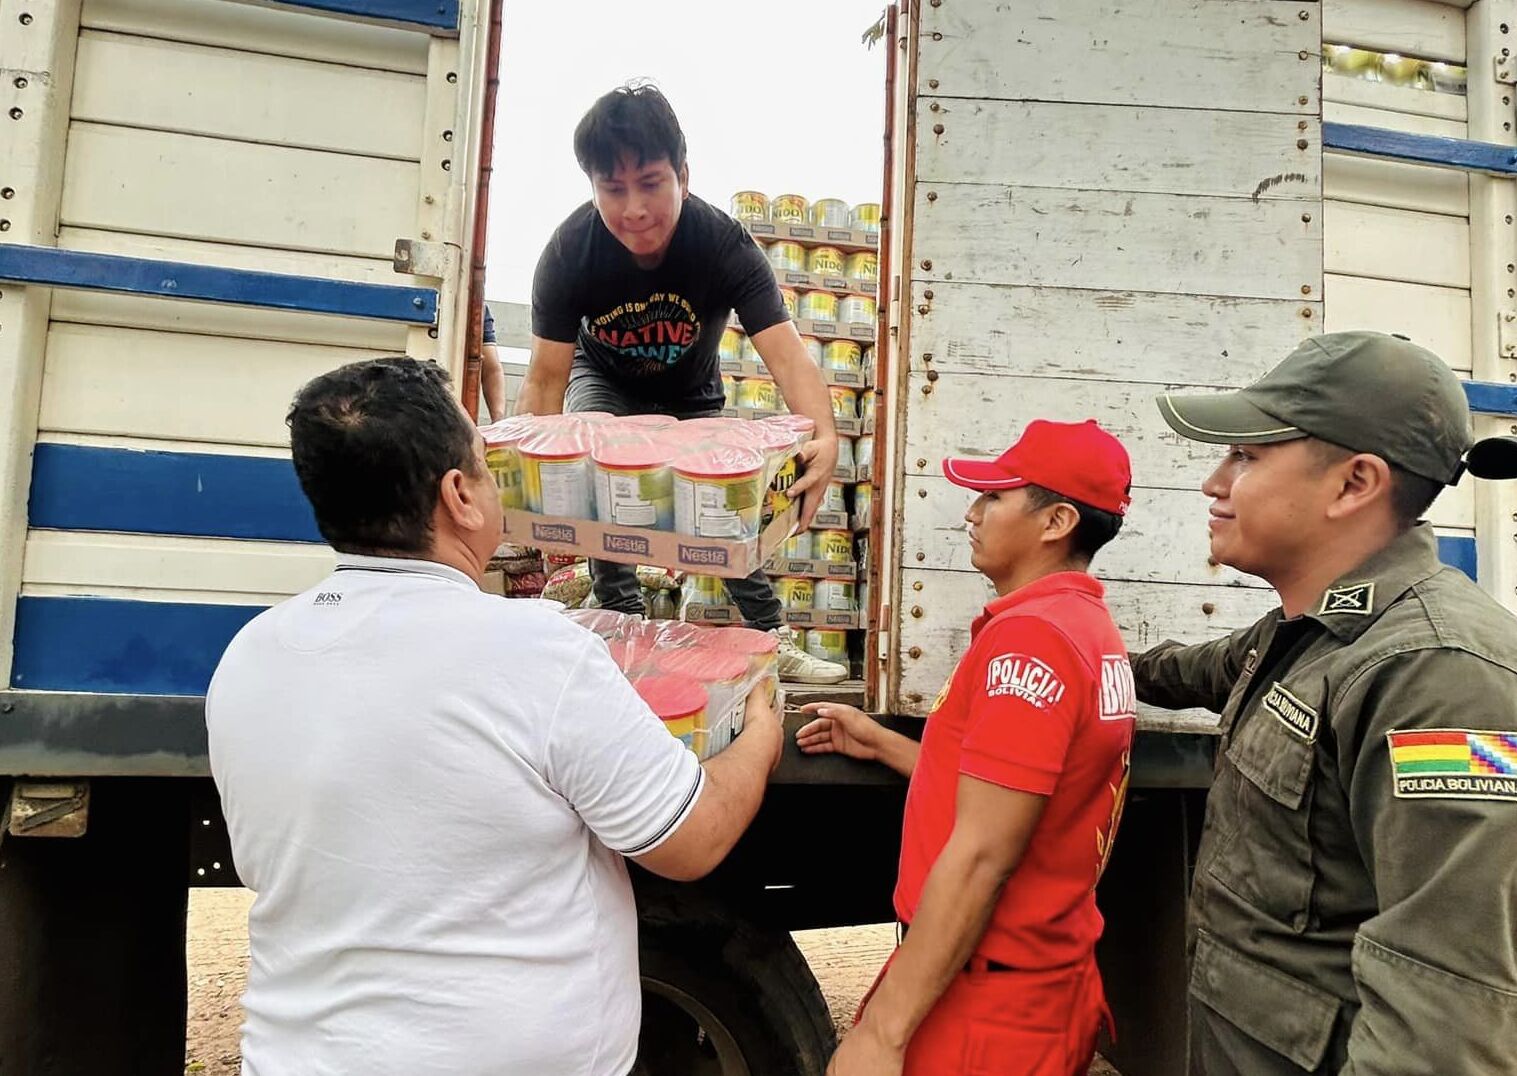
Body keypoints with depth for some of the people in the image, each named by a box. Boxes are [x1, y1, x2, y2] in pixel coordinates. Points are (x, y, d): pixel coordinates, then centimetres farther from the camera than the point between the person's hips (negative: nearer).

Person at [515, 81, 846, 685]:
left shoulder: (725, 245, -34)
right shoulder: (569, 252, -31)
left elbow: (787, 356, -44)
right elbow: (546, 378, -29)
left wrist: (823, 437, -63)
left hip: (692, 393, 0)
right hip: (604, 380, 0)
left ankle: (771, 639, 15)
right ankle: (625, 622, -7)